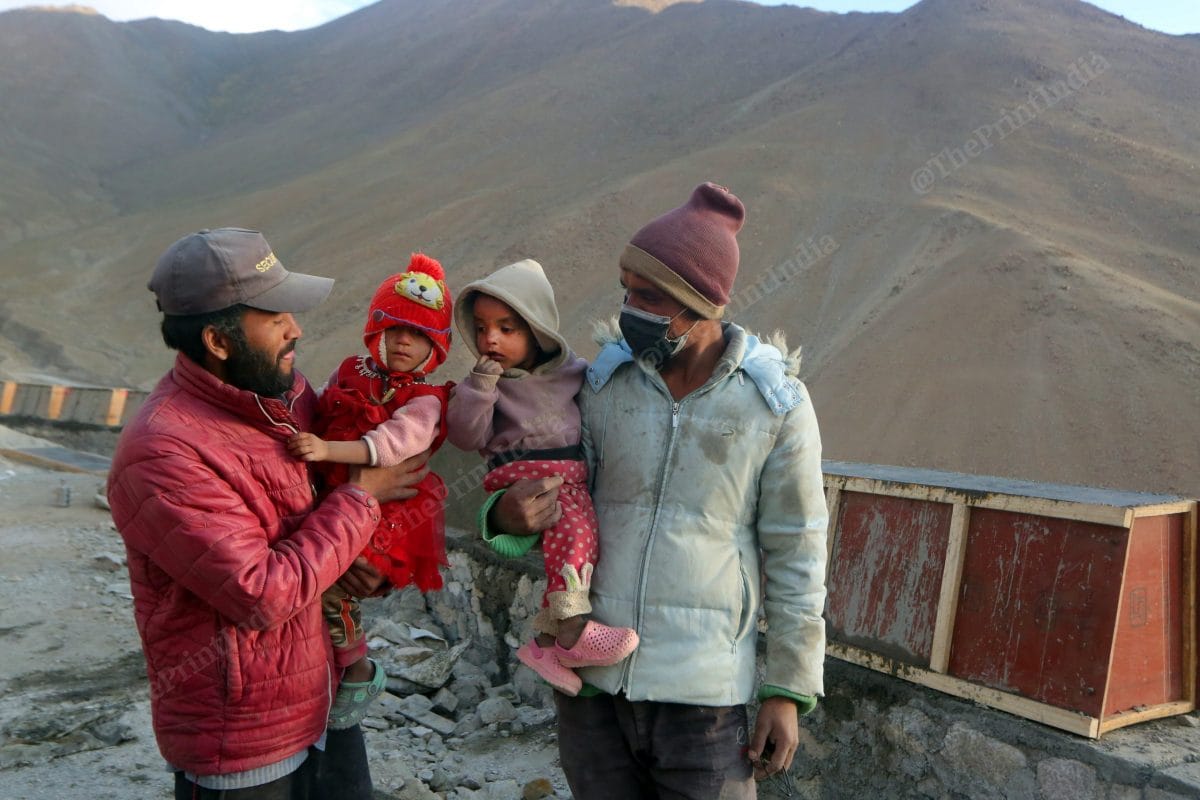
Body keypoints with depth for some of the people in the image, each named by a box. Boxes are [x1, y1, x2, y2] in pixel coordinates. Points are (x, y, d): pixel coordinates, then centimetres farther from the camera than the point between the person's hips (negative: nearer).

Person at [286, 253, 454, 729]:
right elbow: (319, 418, 27)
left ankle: (358, 671, 3)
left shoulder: (422, 400, -6)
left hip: (384, 514, -7)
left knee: (329, 582, -21)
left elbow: (399, 441, -24)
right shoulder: (350, 374, 12)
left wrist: (329, 450, -35)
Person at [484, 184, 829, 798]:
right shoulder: (604, 380, 0)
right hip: (591, 677, 3)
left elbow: (795, 557, -2)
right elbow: (567, 505, 8)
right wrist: (509, 518, -15)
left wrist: (789, 691, -1)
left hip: (703, 693, -3)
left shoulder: (776, 403, -7)